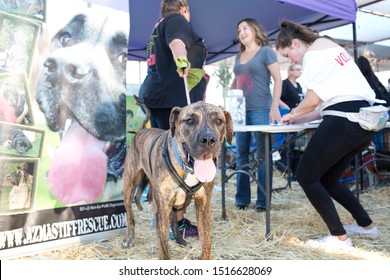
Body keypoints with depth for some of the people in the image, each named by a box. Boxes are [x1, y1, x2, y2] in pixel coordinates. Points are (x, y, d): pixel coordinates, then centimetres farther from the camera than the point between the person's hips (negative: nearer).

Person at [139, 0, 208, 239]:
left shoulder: (159, 27, 28)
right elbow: (176, 41, -24)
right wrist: (182, 60, -45)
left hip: (159, 97, 10)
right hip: (174, 100, -10)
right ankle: (178, 224, -9)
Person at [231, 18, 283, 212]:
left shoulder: (266, 51, 1)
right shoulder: (239, 56, 18)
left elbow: (278, 79, -5)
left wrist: (275, 107, -16)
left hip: (261, 109, -6)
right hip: (241, 110, 6)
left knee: (263, 155, -4)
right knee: (241, 154, 5)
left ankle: (263, 200, 1)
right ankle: (242, 198, 13)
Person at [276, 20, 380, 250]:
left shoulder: (314, 51, -1)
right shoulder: (330, 48, 29)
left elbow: (313, 100, -8)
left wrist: (293, 114, 12)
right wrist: (302, 119, 20)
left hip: (345, 119, -10)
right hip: (363, 119, 10)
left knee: (306, 176, -1)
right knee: (327, 179, 20)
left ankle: (340, 238, 0)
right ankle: (367, 226, 28)